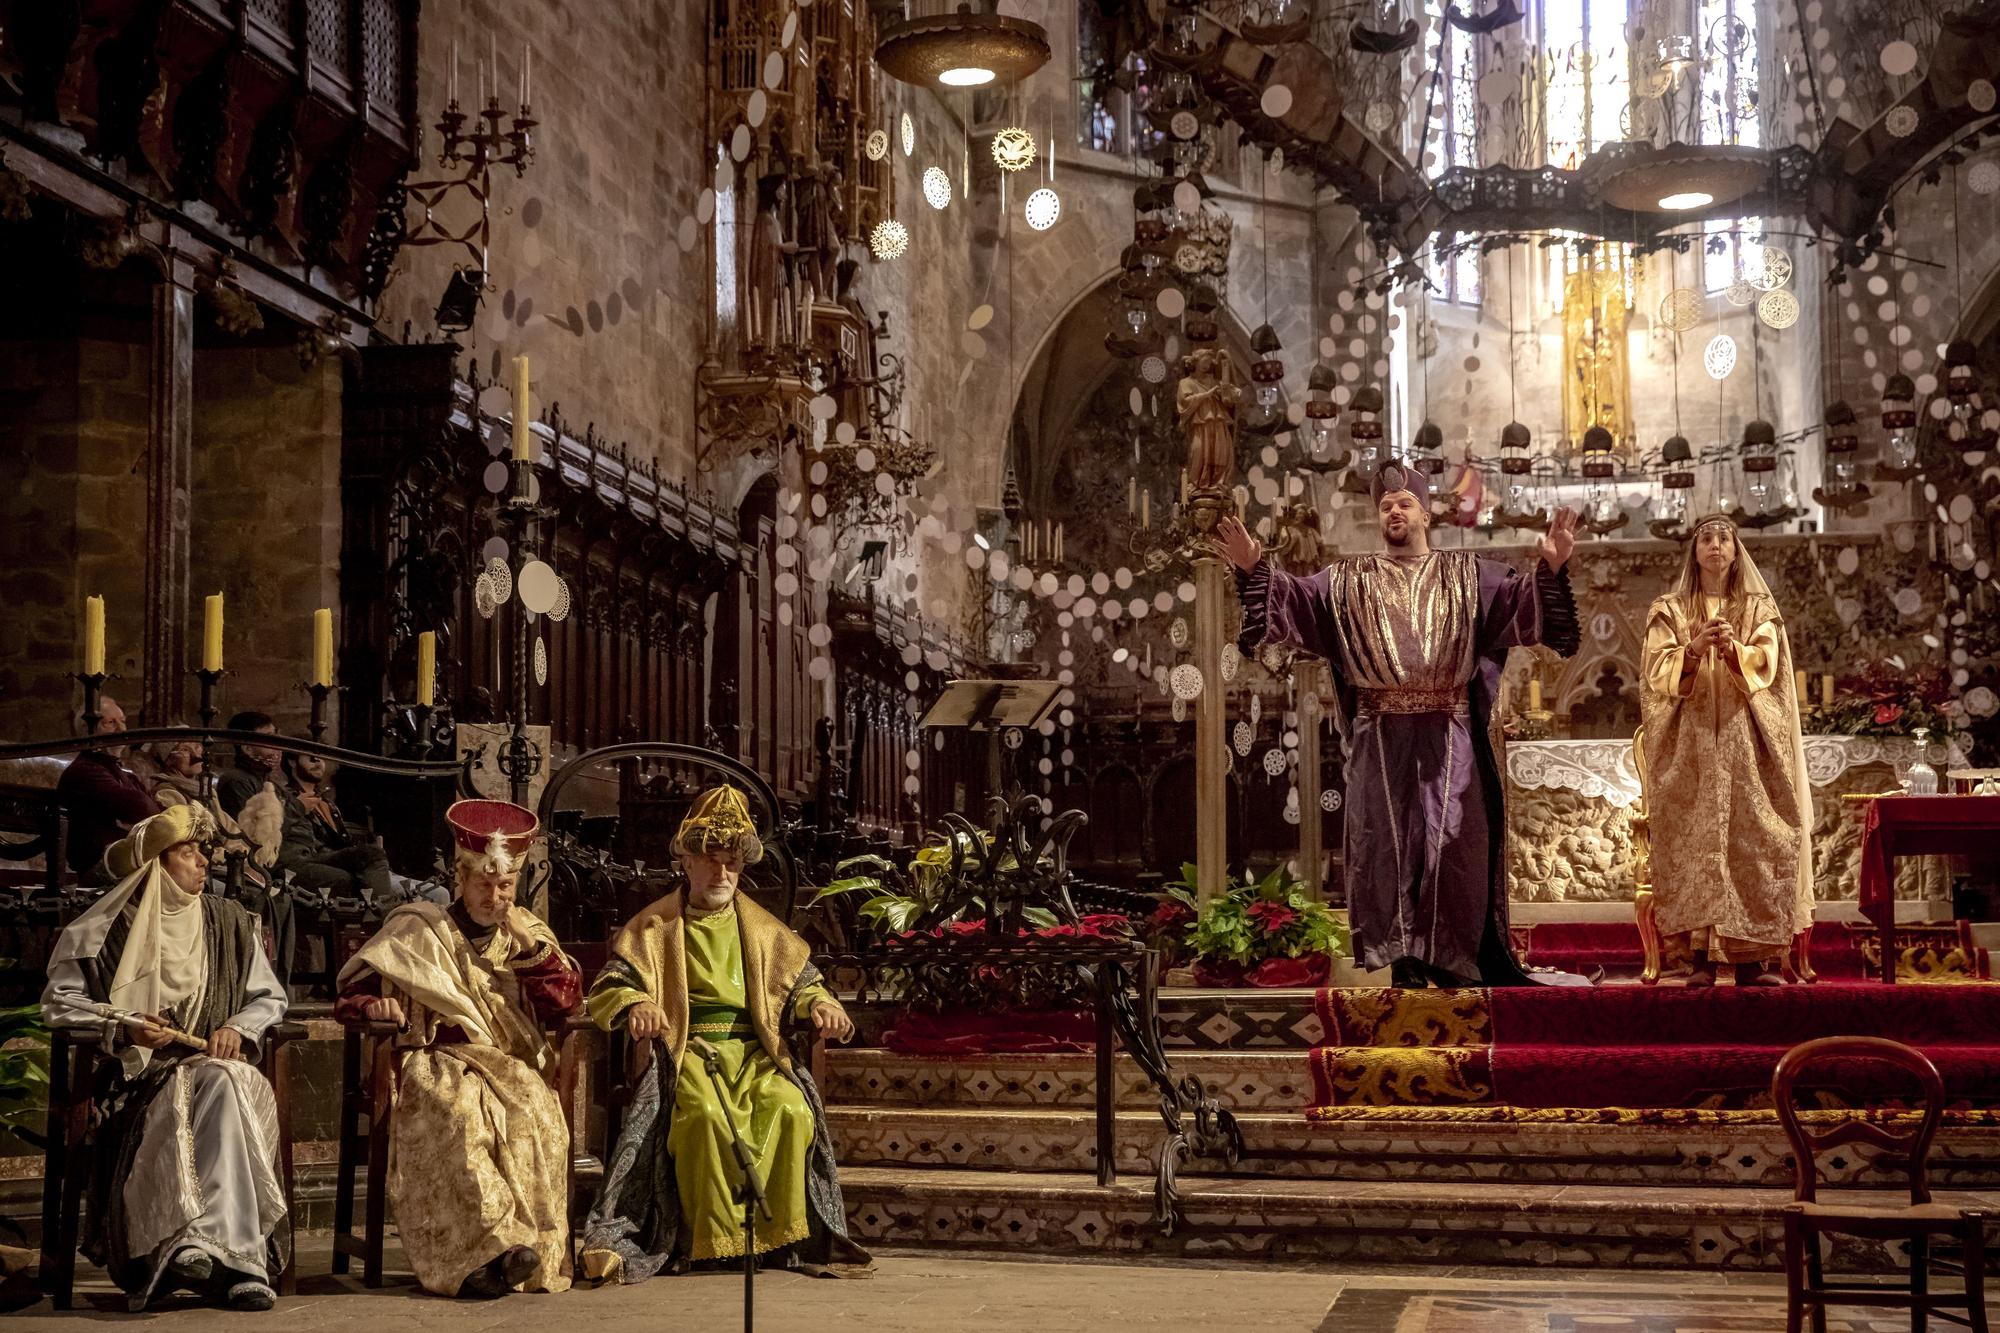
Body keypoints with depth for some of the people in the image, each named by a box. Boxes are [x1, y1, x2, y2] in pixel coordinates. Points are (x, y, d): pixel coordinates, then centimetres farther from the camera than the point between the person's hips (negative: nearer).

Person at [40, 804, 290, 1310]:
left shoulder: (229, 923, 15)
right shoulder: (106, 928, 5)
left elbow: (270, 997, 20)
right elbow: (58, 1001, 3)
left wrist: (239, 1027, -3)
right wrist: (124, 1027, -13)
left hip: (213, 1064, 2)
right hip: (133, 1076, -2)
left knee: (225, 1084, -35)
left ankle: (201, 1238, -42)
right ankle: (240, 1258, -42)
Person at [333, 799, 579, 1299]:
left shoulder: (526, 931, 20)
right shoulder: (418, 931, 12)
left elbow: (566, 1000, 11)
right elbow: (351, 995, 9)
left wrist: (532, 945, 0)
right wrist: (378, 1006, -14)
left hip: (512, 1068, 2)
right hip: (439, 1067, -2)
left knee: (532, 1110, -33)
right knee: (462, 1111, -37)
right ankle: (493, 1245, -45)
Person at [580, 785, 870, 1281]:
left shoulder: (763, 929, 21)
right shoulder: (654, 927, 12)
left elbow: (802, 982, 25)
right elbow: (606, 991, 6)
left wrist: (818, 1004, 0)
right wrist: (634, 1005, -18)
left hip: (753, 1054, 3)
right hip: (685, 1051, -2)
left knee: (791, 1109, -31)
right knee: (704, 1113, -37)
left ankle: (778, 1234, -23)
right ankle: (713, 1240, -28)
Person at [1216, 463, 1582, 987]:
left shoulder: (1467, 575, 9)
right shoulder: (1346, 581, 10)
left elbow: (1522, 597, -2)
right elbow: (1295, 599, -1)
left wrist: (1549, 567, -21)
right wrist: (1253, 567, -16)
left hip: (1447, 735, -1)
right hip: (1381, 738, 1)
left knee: (1450, 839, -5)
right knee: (1389, 841, 0)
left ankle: (1450, 958, 2)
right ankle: (1405, 961, 5)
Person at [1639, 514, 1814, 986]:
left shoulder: (1759, 610, 13)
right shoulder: (1669, 611, 12)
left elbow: (1765, 665, -2)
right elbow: (1657, 672, -1)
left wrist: (1733, 649, -22)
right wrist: (1693, 649, -20)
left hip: (1745, 740, 1)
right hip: (1691, 741, -1)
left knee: (1751, 839, -6)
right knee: (1696, 841, -8)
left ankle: (1751, 958, -5)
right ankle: (1702, 956, -8)